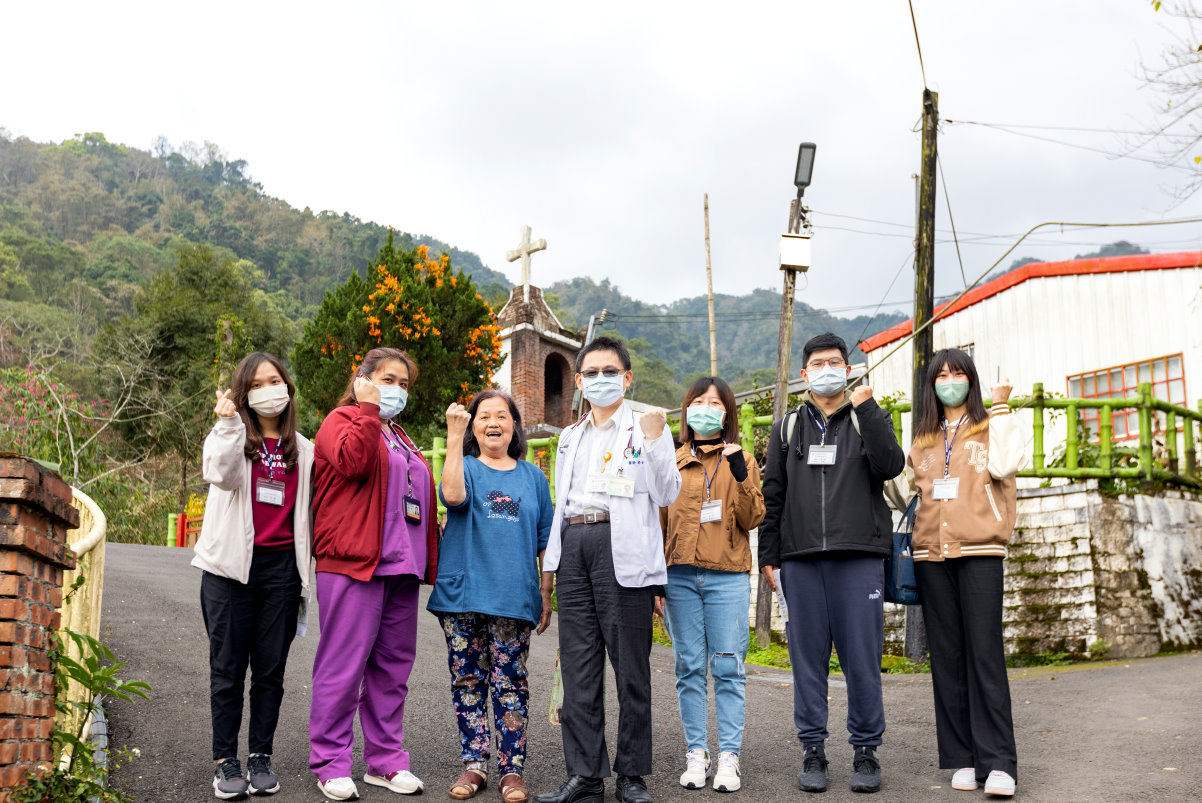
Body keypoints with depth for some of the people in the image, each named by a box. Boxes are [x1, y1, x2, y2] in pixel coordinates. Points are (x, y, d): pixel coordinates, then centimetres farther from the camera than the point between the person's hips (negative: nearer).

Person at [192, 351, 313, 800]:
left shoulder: (302, 450, 14)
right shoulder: (229, 436, 5)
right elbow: (220, 475, -17)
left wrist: (303, 577, 15)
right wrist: (228, 424, -27)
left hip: (281, 566, 3)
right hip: (232, 565, -2)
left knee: (271, 669, 6)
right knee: (228, 668, 1)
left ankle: (261, 758, 17)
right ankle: (225, 762, 11)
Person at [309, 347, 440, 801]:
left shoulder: (399, 437, 25)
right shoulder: (343, 420, 1)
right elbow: (353, 461, -21)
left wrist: (428, 560, 20)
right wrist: (367, 408, -14)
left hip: (400, 567, 8)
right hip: (353, 563, -8)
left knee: (393, 665, 10)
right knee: (344, 665, -6)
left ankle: (385, 760, 18)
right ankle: (330, 764, 2)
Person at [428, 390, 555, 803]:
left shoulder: (532, 476, 12)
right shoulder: (466, 466, 6)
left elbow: (546, 540, 14)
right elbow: (453, 494, -20)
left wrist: (548, 596, 10)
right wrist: (453, 436, -21)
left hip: (513, 597, 1)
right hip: (462, 594, 0)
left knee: (510, 684, 0)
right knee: (468, 682, 5)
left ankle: (511, 770, 7)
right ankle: (474, 765, 16)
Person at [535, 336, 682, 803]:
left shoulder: (645, 428, 6)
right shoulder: (570, 437, 22)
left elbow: (666, 495, -3)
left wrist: (654, 441, -13)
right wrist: (551, 562, 19)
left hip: (622, 549, -5)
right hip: (574, 547, 5)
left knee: (631, 666, -1)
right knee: (578, 667, 4)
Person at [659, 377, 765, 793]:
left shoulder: (741, 460, 11)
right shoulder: (672, 463, 13)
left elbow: (752, 519, 1)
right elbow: (659, 521, 14)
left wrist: (741, 475, -13)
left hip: (728, 576, -1)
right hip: (680, 575, 2)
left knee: (728, 667, -4)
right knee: (690, 667, 3)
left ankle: (729, 758, 1)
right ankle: (696, 754, 9)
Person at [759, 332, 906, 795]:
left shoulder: (869, 419, 12)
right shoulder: (787, 428, 17)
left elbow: (890, 466, -8)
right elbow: (772, 495, 14)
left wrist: (866, 409, -12)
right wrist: (767, 555, 7)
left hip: (859, 556, -2)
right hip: (800, 558, 2)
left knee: (862, 656, -2)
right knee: (808, 656, 3)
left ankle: (866, 750, 10)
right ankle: (813, 751, 12)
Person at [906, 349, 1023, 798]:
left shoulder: (990, 426, 9)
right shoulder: (922, 440, 21)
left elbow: (1004, 464, -10)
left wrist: (1001, 408, -5)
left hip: (979, 550, -4)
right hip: (931, 554, 4)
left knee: (984, 651, -10)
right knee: (946, 655, 3)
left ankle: (998, 762, -10)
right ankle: (962, 759, 7)